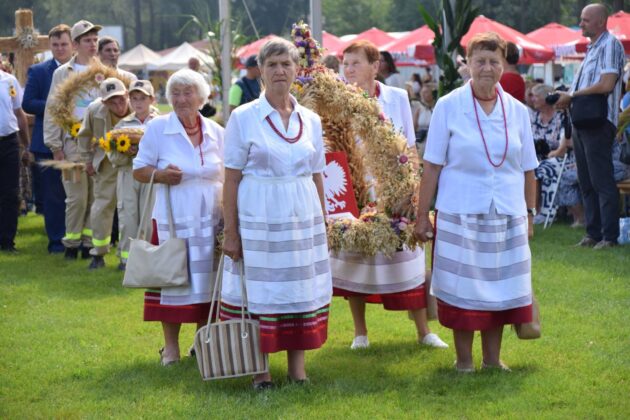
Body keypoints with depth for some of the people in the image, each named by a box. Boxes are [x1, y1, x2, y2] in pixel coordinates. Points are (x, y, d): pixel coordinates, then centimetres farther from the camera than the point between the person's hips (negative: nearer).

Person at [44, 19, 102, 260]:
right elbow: (52, 110, 4)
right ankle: (71, 243, 8)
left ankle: (89, 241, 12)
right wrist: (55, 145, -1)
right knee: (77, 197, -5)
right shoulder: (63, 73, 4)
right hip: (73, 142, -2)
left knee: (96, 196, 2)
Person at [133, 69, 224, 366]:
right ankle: (170, 346, 14)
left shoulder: (216, 132, 7)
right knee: (172, 280, 1)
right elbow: (139, 170, 0)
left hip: (210, 219, 3)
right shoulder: (157, 128, -3)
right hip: (172, 218, -3)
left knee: (206, 280, 8)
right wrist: (159, 175, -21)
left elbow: (227, 175, 15)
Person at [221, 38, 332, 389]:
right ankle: (261, 370, 11)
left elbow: (317, 177, 13)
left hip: (303, 217, 3)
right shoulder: (243, 117, -3)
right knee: (259, 292, 0)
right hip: (258, 219, -3)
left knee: (301, 291, 6)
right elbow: (232, 179, -4)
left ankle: (298, 367, 15)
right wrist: (231, 232, -8)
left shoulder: (311, 120, 8)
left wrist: (323, 225, 10)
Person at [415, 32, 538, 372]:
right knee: (462, 288, 2)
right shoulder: (448, 107, -4)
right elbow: (432, 166, -3)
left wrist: (529, 214, 9)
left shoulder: (517, 111, 5)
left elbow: (528, 169, 11)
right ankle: (463, 360, 15)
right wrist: (422, 216, -4)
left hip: (507, 217, 3)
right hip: (460, 214, -3)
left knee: (500, 288, 8)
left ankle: (492, 358, 21)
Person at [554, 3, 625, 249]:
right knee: (586, 182, 11)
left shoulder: (610, 45, -10)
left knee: (602, 181, -8)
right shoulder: (591, 48, 20)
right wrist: (567, 100, 7)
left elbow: (606, 85, -20)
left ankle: (609, 236, -5)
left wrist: (572, 96, -14)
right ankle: (593, 233, 17)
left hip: (599, 123, -10)